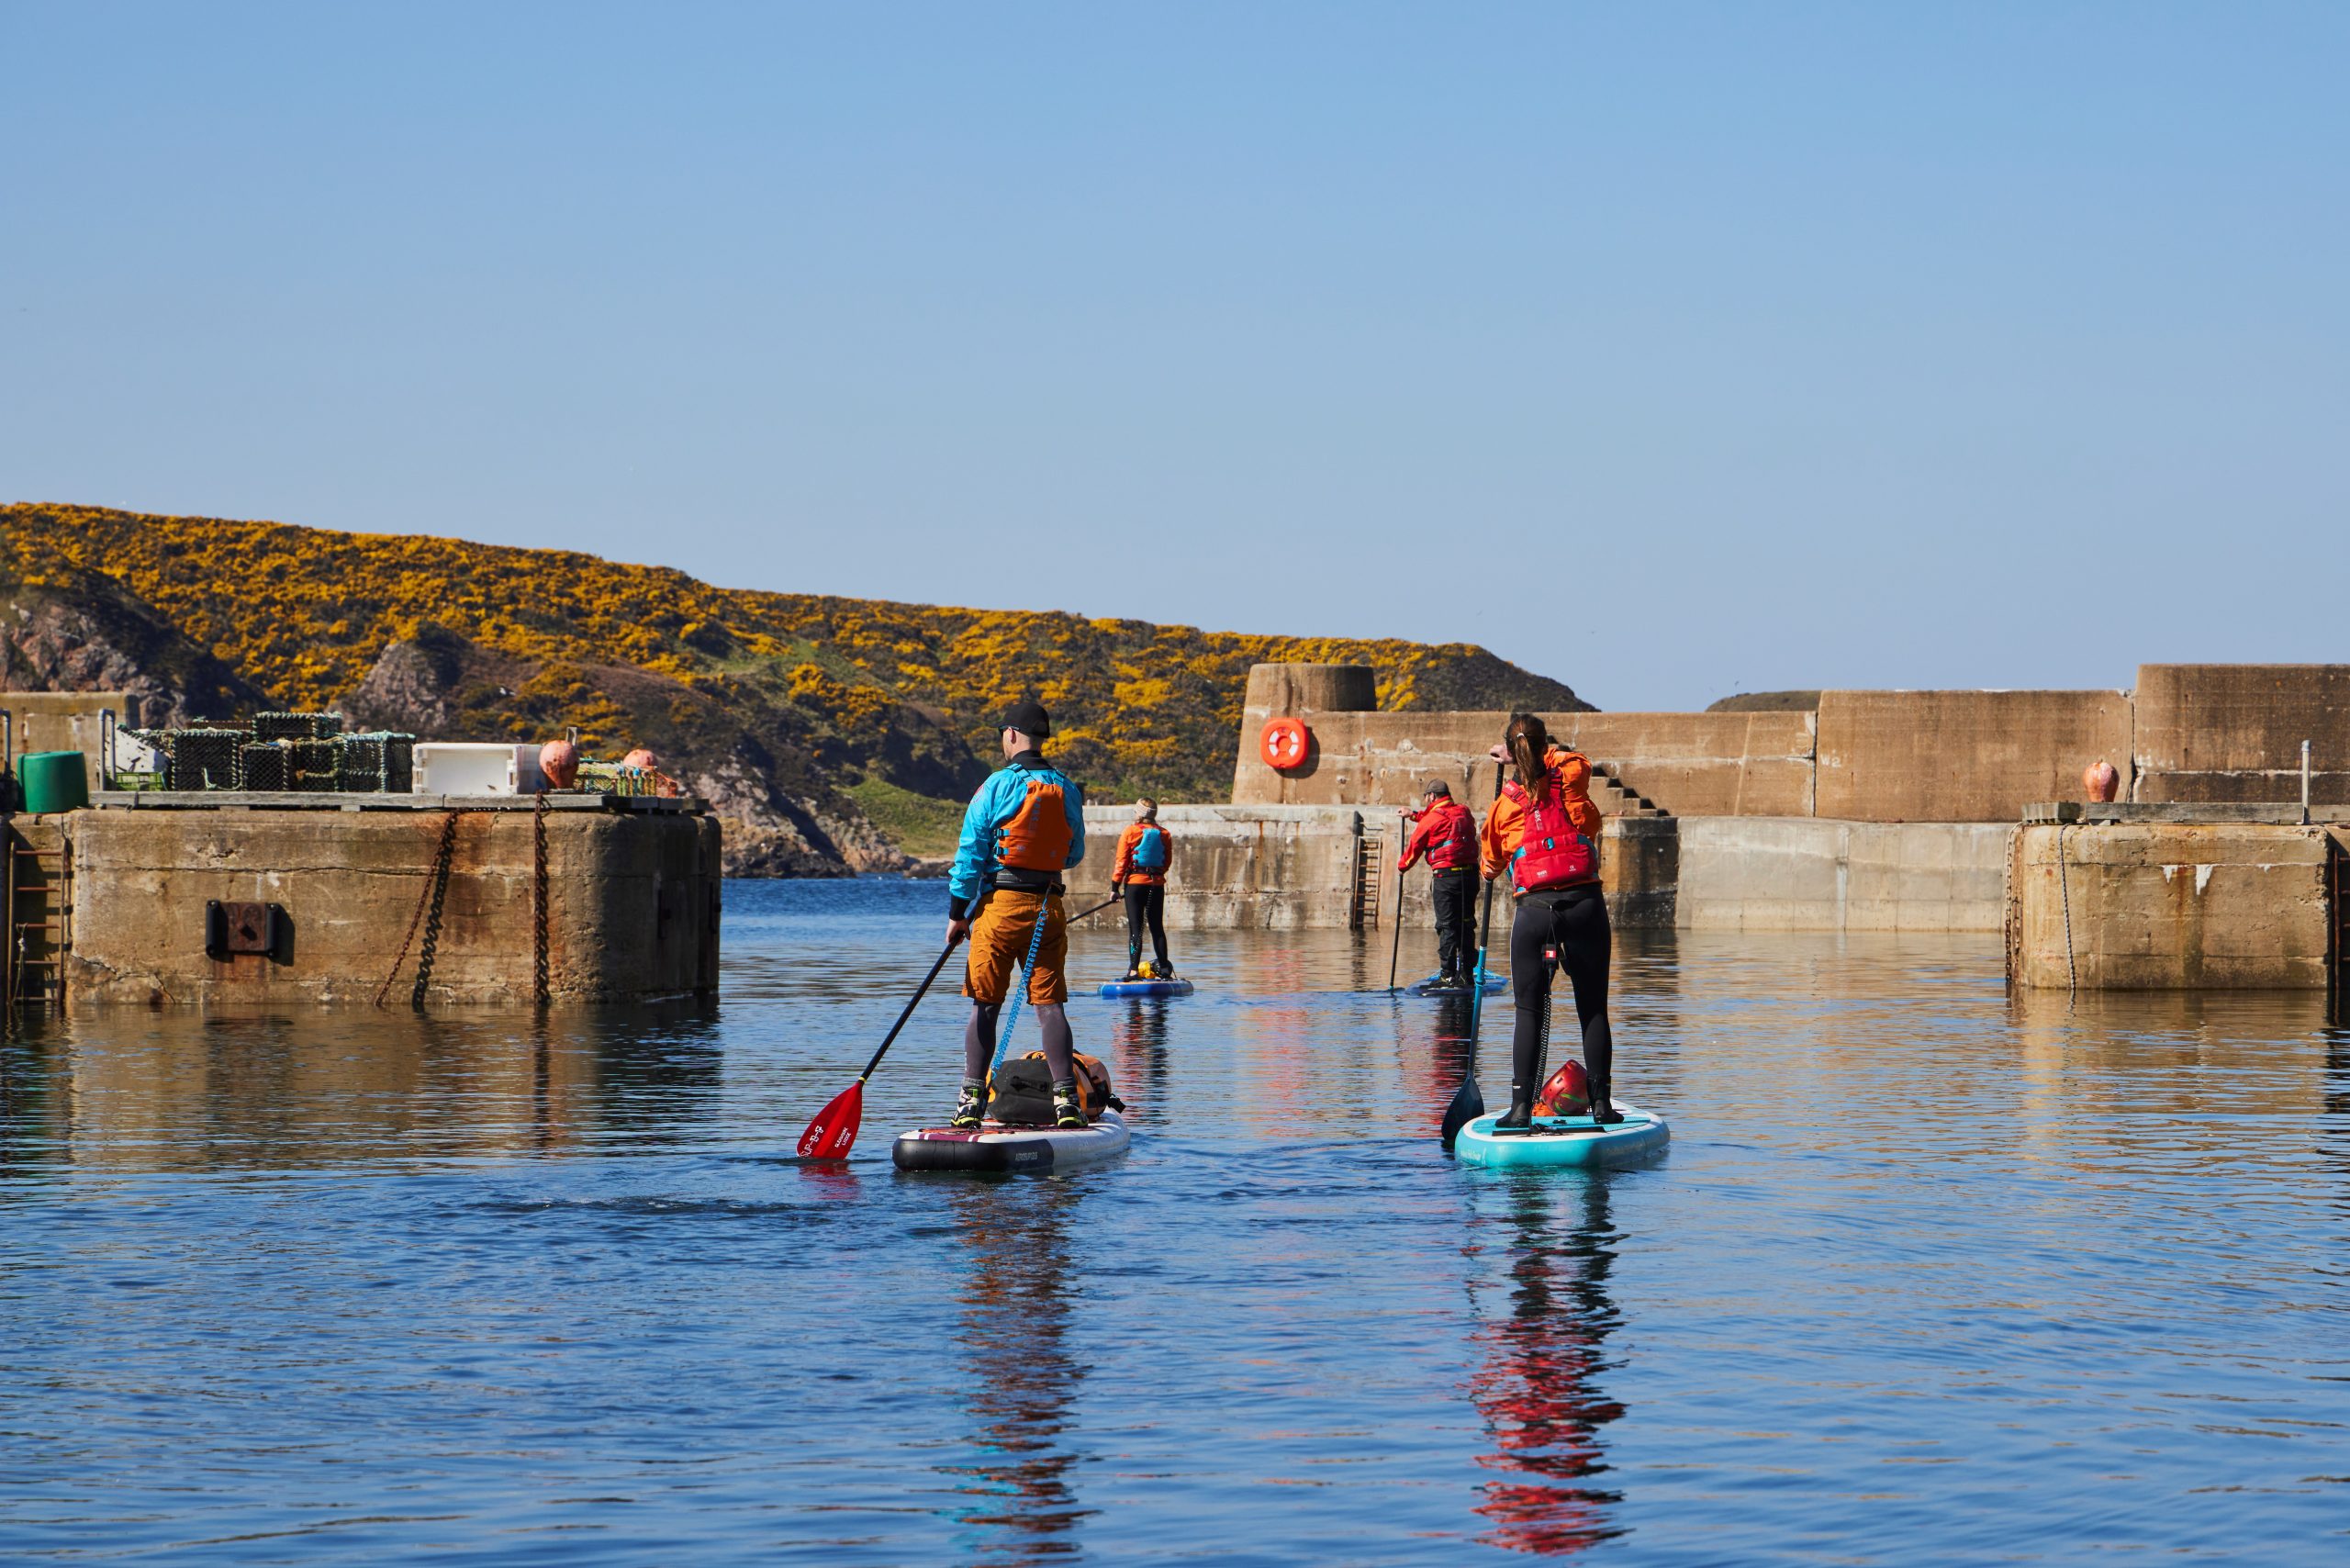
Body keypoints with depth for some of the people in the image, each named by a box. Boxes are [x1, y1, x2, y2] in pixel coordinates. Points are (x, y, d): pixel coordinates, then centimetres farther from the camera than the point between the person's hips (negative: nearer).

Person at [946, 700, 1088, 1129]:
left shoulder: (998, 785, -6)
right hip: (1050, 908, 3)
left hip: (1000, 904, -3)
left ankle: (972, 1101, 0)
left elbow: (970, 853, -6)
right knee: (1049, 1005, 3)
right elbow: (1075, 854, 16)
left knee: (984, 1005, 3)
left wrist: (957, 913, -1)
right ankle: (1067, 1101, -5)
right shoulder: (1068, 791, 7)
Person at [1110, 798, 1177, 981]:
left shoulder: (1130, 833, -7)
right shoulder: (1164, 834, 3)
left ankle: (1134, 970, -12)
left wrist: (1115, 887, -2)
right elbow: (1167, 862, 10)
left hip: (1135, 883, -3)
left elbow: (1121, 862, -7)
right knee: (1157, 928, 12)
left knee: (1135, 928, -4)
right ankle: (1164, 969, 13)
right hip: (1157, 884, 3)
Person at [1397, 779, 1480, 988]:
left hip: (1447, 876, -6)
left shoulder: (1431, 819, -6)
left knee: (1447, 926, -3)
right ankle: (1466, 974, 12)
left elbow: (1414, 847, 7)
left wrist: (1402, 865, 27)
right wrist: (1415, 815, 47)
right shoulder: (1463, 813, 13)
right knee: (1466, 924, 11)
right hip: (1470, 874, 6)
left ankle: (1447, 975, -7)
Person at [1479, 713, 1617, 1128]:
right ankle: (1601, 1102, 6)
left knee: (1529, 1012, 4)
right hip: (1584, 905, 0)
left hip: (1533, 911, 0)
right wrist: (1536, 753, 35)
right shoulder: (1572, 777, 2)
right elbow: (1572, 759, 28)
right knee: (1593, 1009, 7)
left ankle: (1521, 1106, -3)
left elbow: (1490, 864, 21)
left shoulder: (1504, 806, 4)